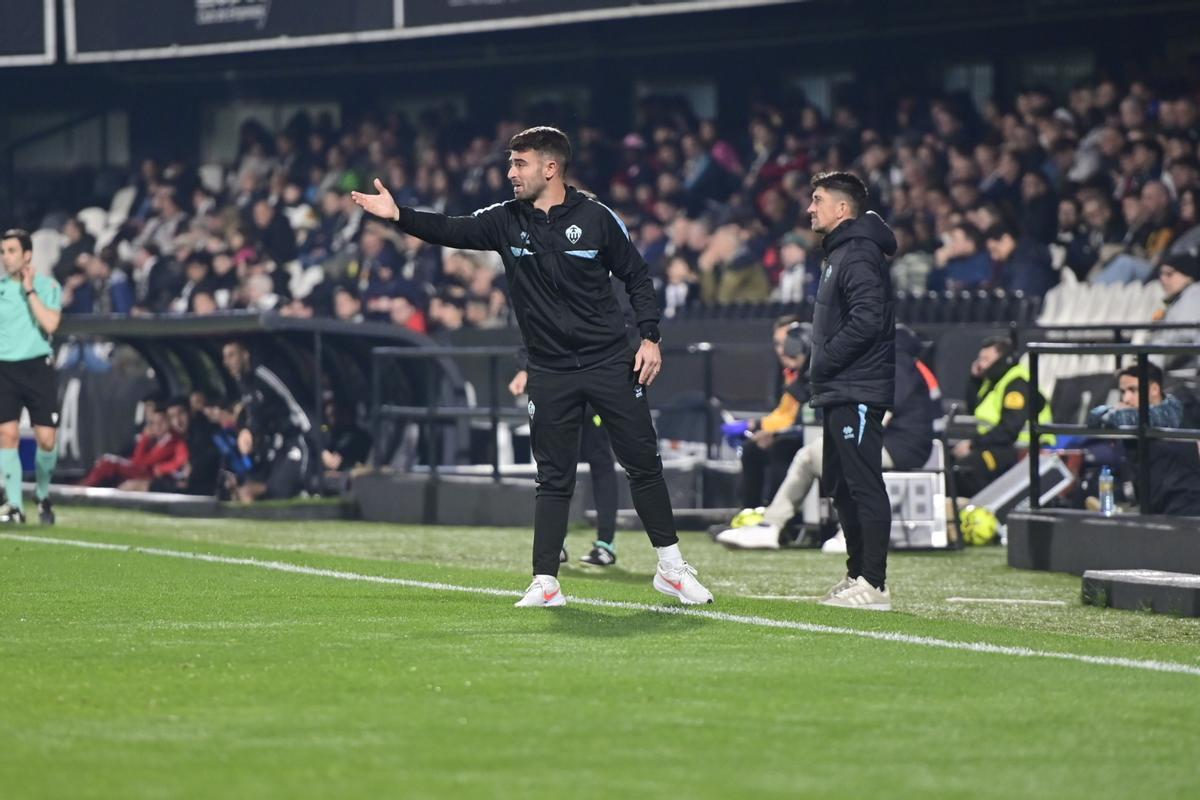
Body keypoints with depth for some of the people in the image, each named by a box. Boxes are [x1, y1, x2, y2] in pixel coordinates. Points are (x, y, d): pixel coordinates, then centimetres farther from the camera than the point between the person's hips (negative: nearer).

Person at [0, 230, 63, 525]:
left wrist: (29, 290, -12)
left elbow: (50, 324, -14)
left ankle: (43, 495, 21)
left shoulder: (48, 286, 2)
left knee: (47, 438, -5)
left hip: (38, 367, -1)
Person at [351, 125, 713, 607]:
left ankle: (671, 567, 17)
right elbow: (451, 231, -8)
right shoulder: (507, 221, 1)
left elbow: (636, 277, 2)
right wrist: (398, 216, -23)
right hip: (550, 373, 1)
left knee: (643, 464, 4)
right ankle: (545, 582, 4)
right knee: (553, 480, 2)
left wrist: (650, 337, -6)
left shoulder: (596, 218, -4)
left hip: (611, 364, -1)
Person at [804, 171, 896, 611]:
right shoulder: (838, 253, 20)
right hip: (839, 394, 11)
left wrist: (823, 362, -16)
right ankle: (857, 574, 21)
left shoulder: (859, 255, -13)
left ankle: (873, 584, -11)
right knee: (841, 486, 14)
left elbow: (866, 320, -24)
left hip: (857, 394, -11)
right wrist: (821, 371, 12)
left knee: (864, 485, -10)